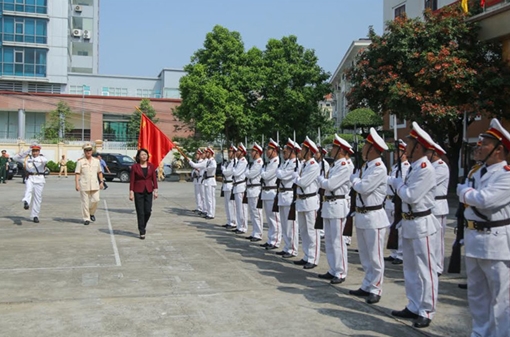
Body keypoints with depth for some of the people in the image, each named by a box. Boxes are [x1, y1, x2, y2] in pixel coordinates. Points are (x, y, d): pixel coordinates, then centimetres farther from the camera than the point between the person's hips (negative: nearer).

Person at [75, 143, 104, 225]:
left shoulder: (96, 160, 10)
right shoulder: (80, 161, -1)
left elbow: (99, 172, 16)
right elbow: (77, 173, -5)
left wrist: (101, 182, 9)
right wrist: (77, 184, -12)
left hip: (94, 184, 3)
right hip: (84, 185, -3)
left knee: (95, 200, -6)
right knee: (85, 202, 1)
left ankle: (91, 212, 22)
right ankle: (86, 219, 10)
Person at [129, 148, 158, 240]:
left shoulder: (151, 166, 4)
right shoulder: (135, 166, -3)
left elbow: (154, 179, 6)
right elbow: (132, 180, -2)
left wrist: (155, 190, 1)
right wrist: (131, 192, -6)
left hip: (148, 191, 2)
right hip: (138, 192, -2)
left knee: (148, 211, 0)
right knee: (140, 212, 0)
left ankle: (143, 226, 29)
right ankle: (142, 232, 8)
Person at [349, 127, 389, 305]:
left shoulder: (379, 168, -16)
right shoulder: (366, 166, 12)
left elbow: (362, 187, -22)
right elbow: (355, 180, 13)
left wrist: (354, 180, -5)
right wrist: (356, 180, -5)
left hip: (373, 217, -9)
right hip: (361, 215, 9)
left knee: (375, 257, 1)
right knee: (365, 256, 16)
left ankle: (375, 290, 10)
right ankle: (366, 287, 27)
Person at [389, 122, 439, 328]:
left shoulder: (425, 169, -17)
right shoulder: (414, 167, 11)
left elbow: (411, 196, -21)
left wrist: (397, 184, -6)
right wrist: (399, 184, -3)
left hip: (421, 225, -10)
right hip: (409, 223, 10)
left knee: (425, 270, 1)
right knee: (410, 269, 17)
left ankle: (426, 312, 11)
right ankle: (413, 307, 28)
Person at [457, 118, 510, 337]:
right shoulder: (480, 172, 13)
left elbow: (484, 199, -25)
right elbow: (463, 194, 10)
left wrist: (466, 191, -8)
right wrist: (470, 193, -9)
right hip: (473, 237, 9)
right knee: (476, 294, 18)